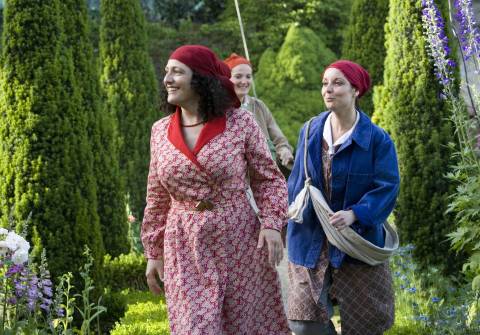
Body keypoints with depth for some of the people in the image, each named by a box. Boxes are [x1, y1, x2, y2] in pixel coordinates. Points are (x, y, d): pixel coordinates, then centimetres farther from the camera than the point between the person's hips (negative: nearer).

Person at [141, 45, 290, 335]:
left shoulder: (240, 122, -6)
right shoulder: (161, 131, 4)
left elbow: (269, 178, 1)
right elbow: (158, 198, 12)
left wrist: (272, 224, -13)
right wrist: (154, 252, 12)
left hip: (240, 245, -2)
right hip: (185, 253, 2)